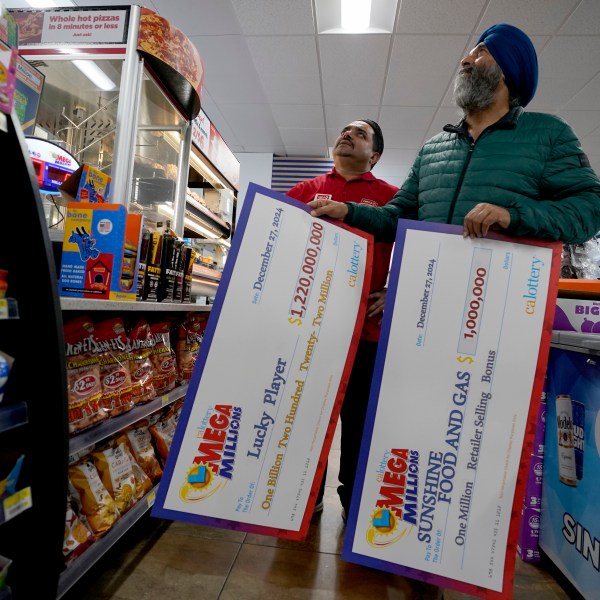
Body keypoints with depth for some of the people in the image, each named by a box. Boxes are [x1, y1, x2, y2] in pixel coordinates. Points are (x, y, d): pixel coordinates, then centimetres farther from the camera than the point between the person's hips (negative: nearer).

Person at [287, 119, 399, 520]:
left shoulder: (391, 197, 7)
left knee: (359, 416, 10)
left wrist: (393, 293, -4)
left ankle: (354, 498, 31)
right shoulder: (305, 190, 13)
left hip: (365, 325, -1)